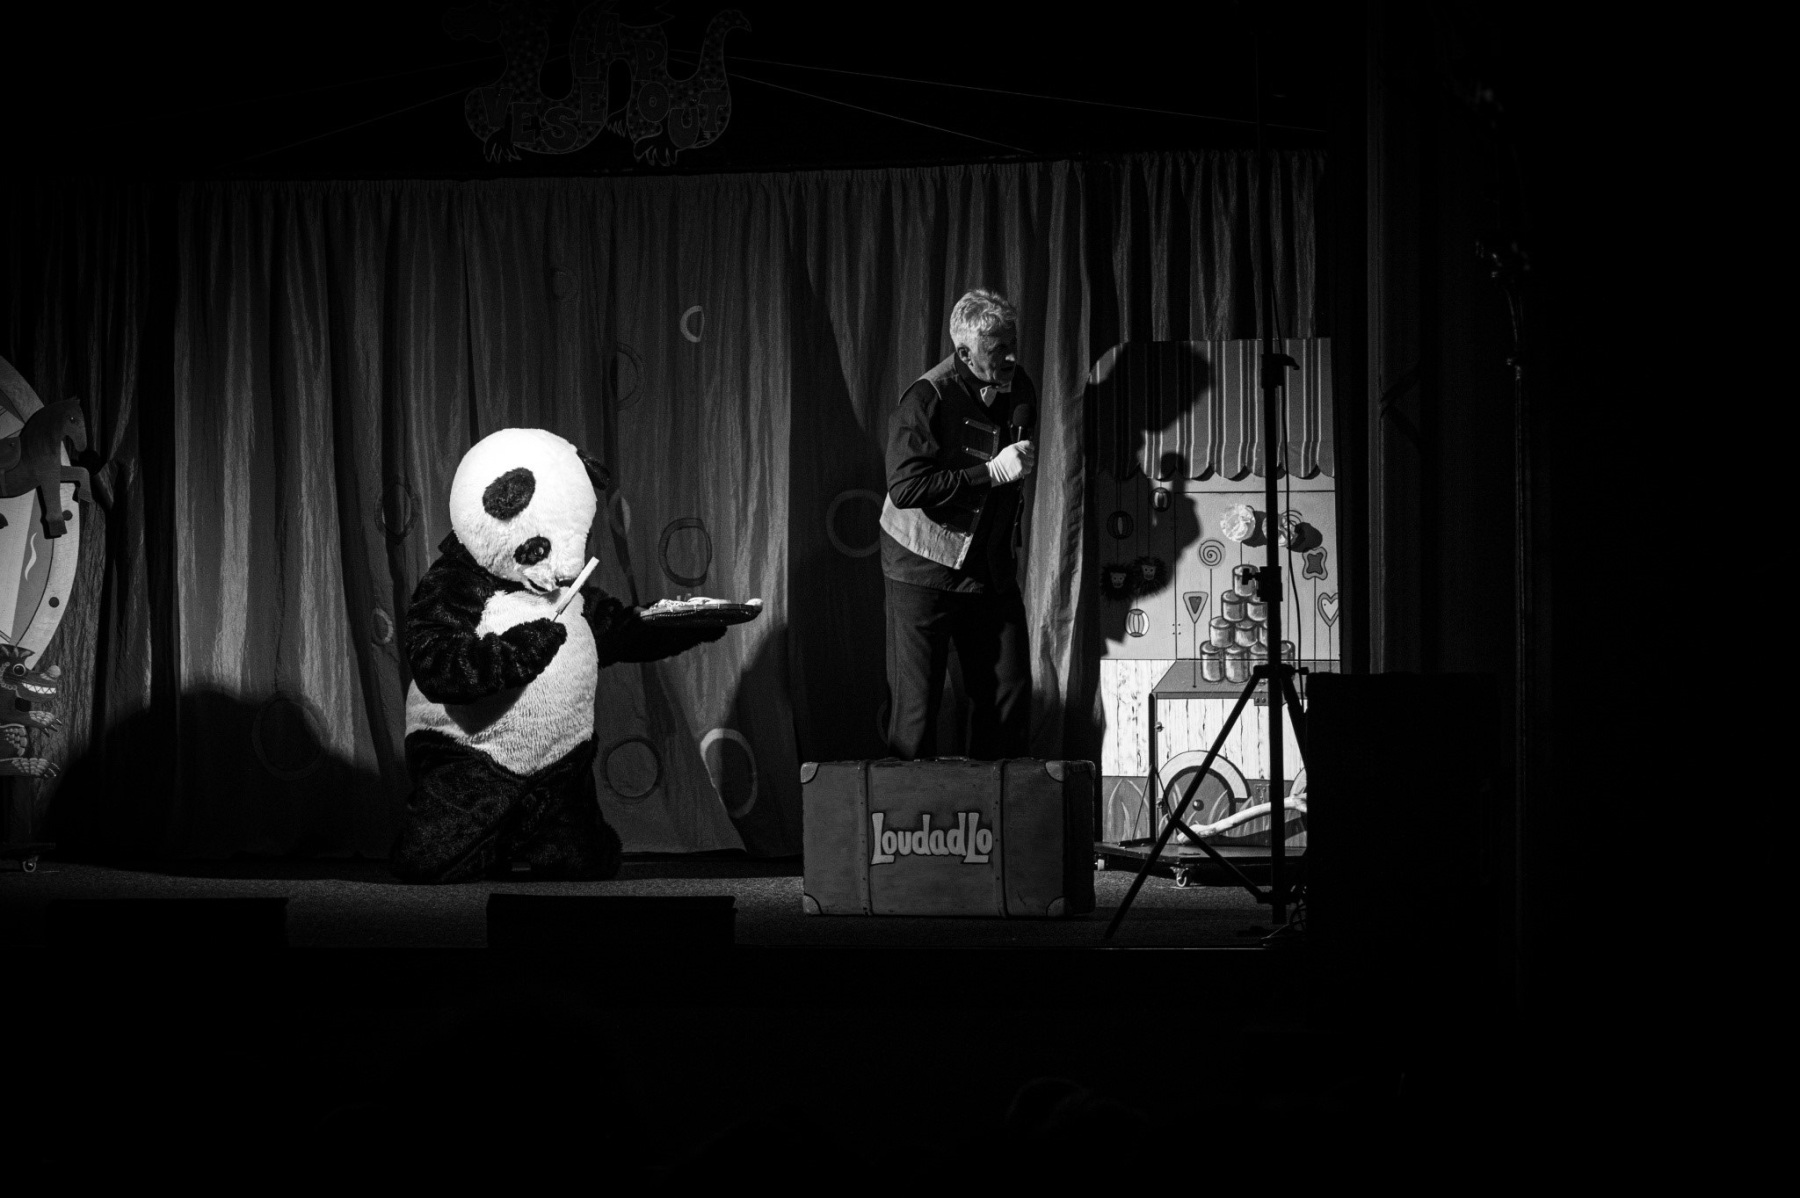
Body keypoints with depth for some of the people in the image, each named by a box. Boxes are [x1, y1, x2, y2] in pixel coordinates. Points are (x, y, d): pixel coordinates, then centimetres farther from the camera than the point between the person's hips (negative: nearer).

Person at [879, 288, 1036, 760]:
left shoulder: (1019, 391, 5)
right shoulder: (928, 398, -16)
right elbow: (905, 487, -26)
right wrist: (992, 473, -24)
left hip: (992, 569, 6)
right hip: (924, 569, -6)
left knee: (1009, 693, 4)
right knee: (916, 703, -3)